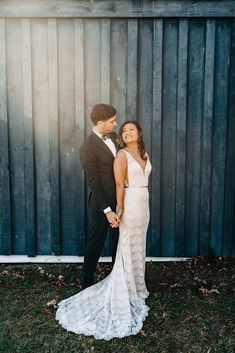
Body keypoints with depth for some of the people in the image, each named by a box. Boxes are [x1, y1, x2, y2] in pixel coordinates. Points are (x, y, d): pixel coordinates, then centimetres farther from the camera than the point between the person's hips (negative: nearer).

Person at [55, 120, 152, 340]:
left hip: (144, 203, 8)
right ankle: (126, 293, 12)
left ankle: (135, 287, 30)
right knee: (128, 247, 0)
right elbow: (119, 185, -14)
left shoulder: (144, 155, 13)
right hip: (131, 203, -8)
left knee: (139, 245, 15)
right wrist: (119, 209, -18)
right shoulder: (122, 155, -10)